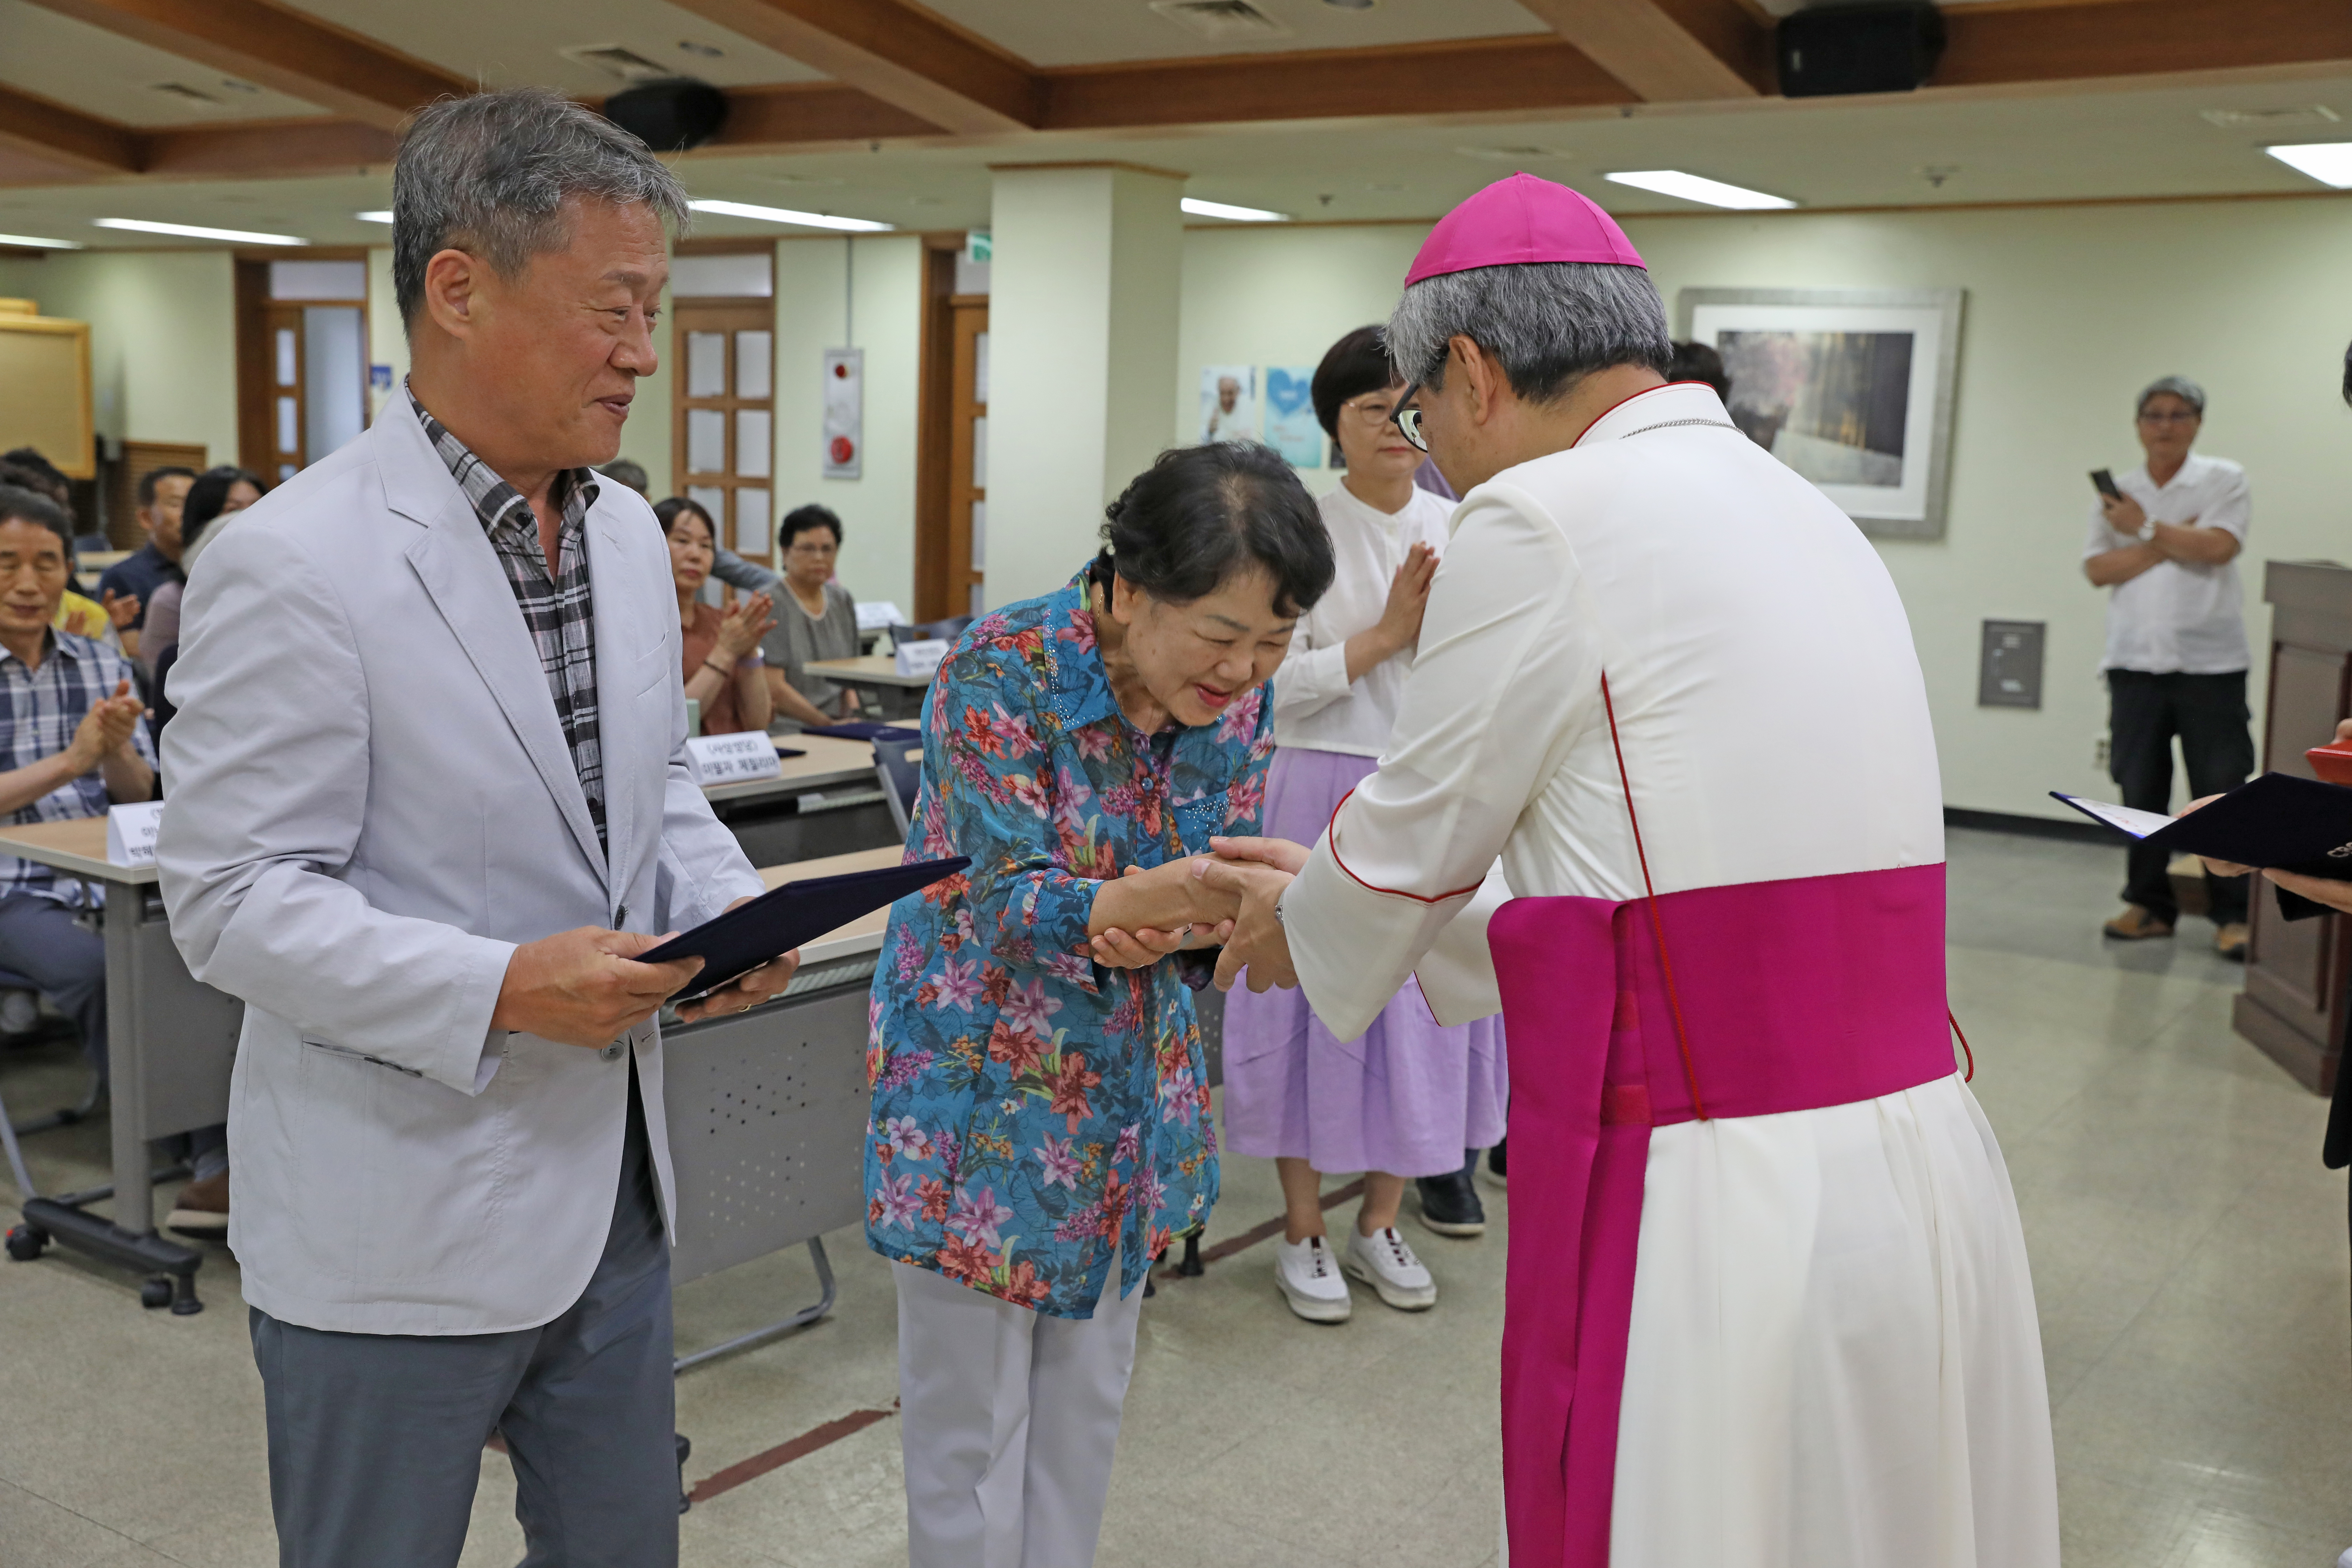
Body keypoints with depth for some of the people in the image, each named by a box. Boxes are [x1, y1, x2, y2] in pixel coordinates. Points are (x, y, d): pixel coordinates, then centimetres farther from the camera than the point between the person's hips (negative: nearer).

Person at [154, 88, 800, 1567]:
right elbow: (233, 902, -17)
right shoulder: (294, 564, -18)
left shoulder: (629, 532, 5)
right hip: (400, 1217, -7)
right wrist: (499, 991, -27)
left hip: (613, 1187, 7)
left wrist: (729, 904, -3)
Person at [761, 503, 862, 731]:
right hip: (789, 728, -6)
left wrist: (854, 715, -1)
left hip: (838, 723, 7)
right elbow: (773, 687, -13)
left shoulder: (842, 601, 14)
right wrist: (829, 725, -15)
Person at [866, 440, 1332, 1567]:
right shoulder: (1002, 670, -22)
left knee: (1087, 1404, 17)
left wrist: (1155, 930, -25)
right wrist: (1173, 894, -42)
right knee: (973, 1424, 4)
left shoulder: (1238, 696, -7)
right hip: (985, 1082, -5)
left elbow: (1224, 890, -2)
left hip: (1133, 1085, 5)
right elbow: (1015, 901, -24)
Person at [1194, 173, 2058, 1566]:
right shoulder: (1804, 516, 14)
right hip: (1920, 1174, 8)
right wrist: (1343, 902, 27)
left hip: (1721, 1212, -8)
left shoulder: (1542, 519, -13)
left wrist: (1301, 931, 21)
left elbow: (1416, 836, -1)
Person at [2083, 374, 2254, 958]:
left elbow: (2218, 546, -12)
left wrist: (2146, 527, -6)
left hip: (2210, 663, -3)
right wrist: (2168, 544, -10)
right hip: (2136, 662, 3)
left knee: (2221, 791, -4)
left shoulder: (2225, 480, 4)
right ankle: (2149, 905, 14)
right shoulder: (2117, 494, 11)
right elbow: (2097, 569, -1)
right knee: (2141, 791, 5)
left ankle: (2232, 915, 2)